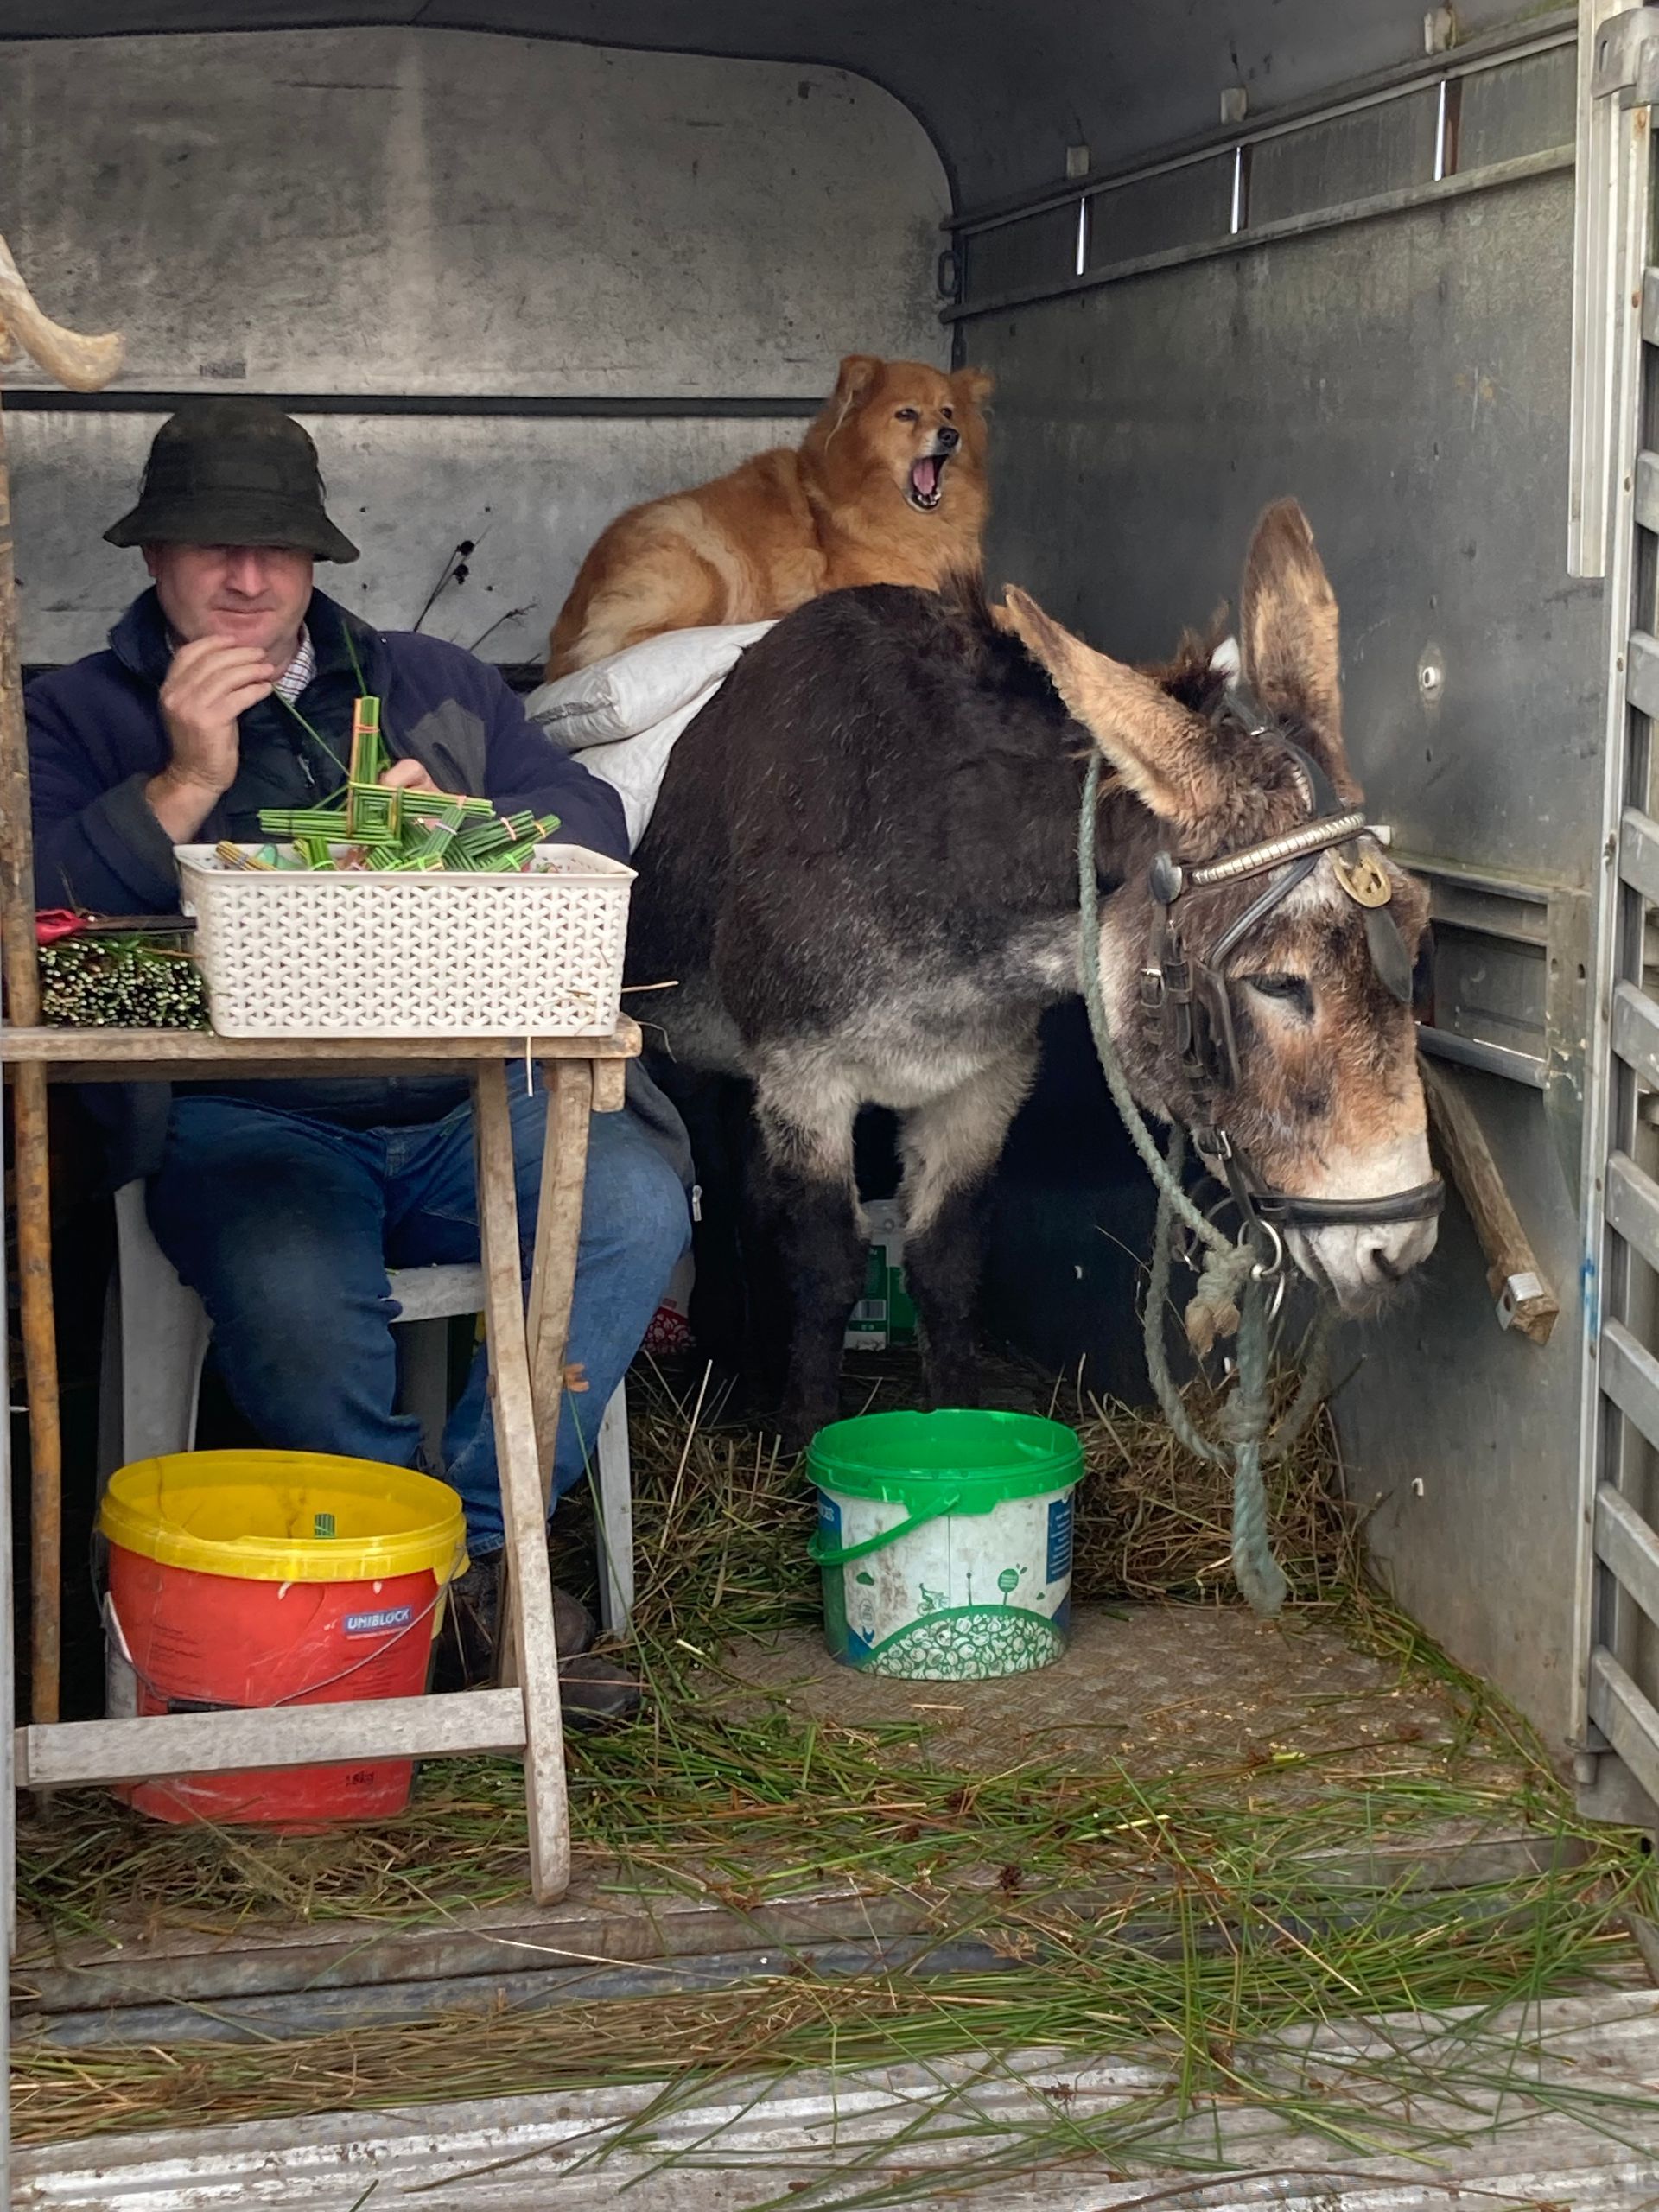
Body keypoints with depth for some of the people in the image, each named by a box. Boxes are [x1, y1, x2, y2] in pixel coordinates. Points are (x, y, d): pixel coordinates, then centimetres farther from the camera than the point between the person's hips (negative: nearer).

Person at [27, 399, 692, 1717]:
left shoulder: (431, 684, 23)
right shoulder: (77, 718, 15)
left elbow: (594, 825, 12)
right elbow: (40, 915, -1)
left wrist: (457, 823, -8)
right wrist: (186, 784, -9)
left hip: (467, 1107, 3)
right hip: (244, 1123, -3)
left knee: (638, 1197, -27)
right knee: (292, 1289, -36)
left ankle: (480, 1535, -15)